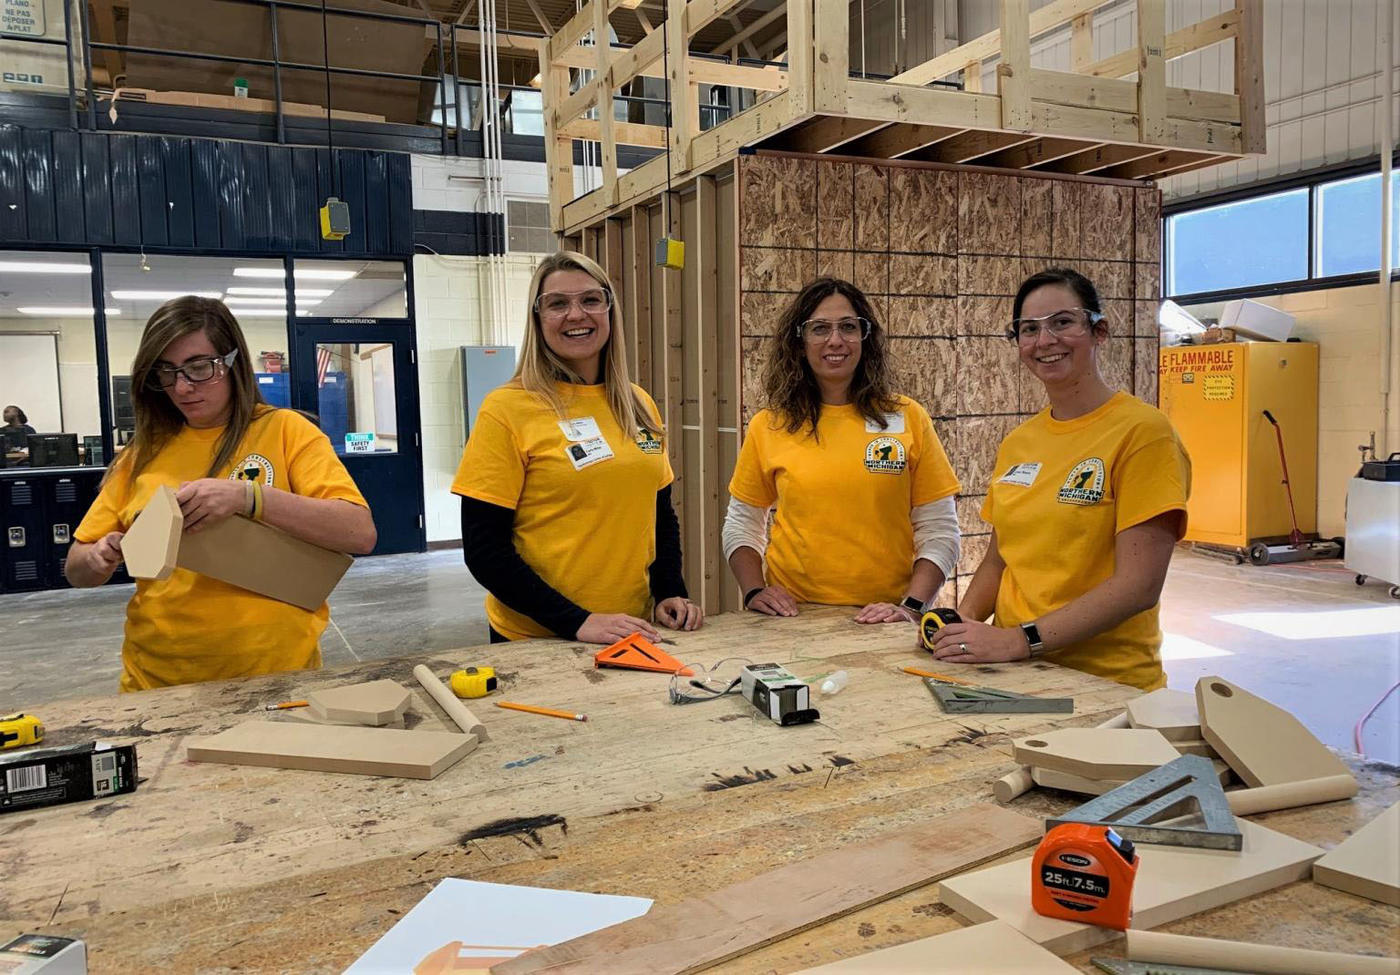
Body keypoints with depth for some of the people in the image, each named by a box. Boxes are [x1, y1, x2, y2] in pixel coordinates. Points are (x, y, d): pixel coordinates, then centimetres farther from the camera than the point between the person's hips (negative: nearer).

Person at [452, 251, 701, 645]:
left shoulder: (639, 405, 5)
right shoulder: (506, 409, -11)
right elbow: (484, 550, -13)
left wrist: (670, 593, -2)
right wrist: (577, 622, -20)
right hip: (536, 641, -5)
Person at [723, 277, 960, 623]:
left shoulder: (908, 419, 4)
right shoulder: (767, 427, 6)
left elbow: (939, 531, 5)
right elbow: (742, 526, 14)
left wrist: (912, 606, -7)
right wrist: (754, 591, -1)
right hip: (792, 617, 0)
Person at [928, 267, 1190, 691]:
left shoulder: (1141, 430, -7)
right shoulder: (1017, 443, 10)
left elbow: (1139, 585, -13)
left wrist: (1021, 639, -19)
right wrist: (962, 621, 0)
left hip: (1108, 684, -5)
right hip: (1016, 673, 5)